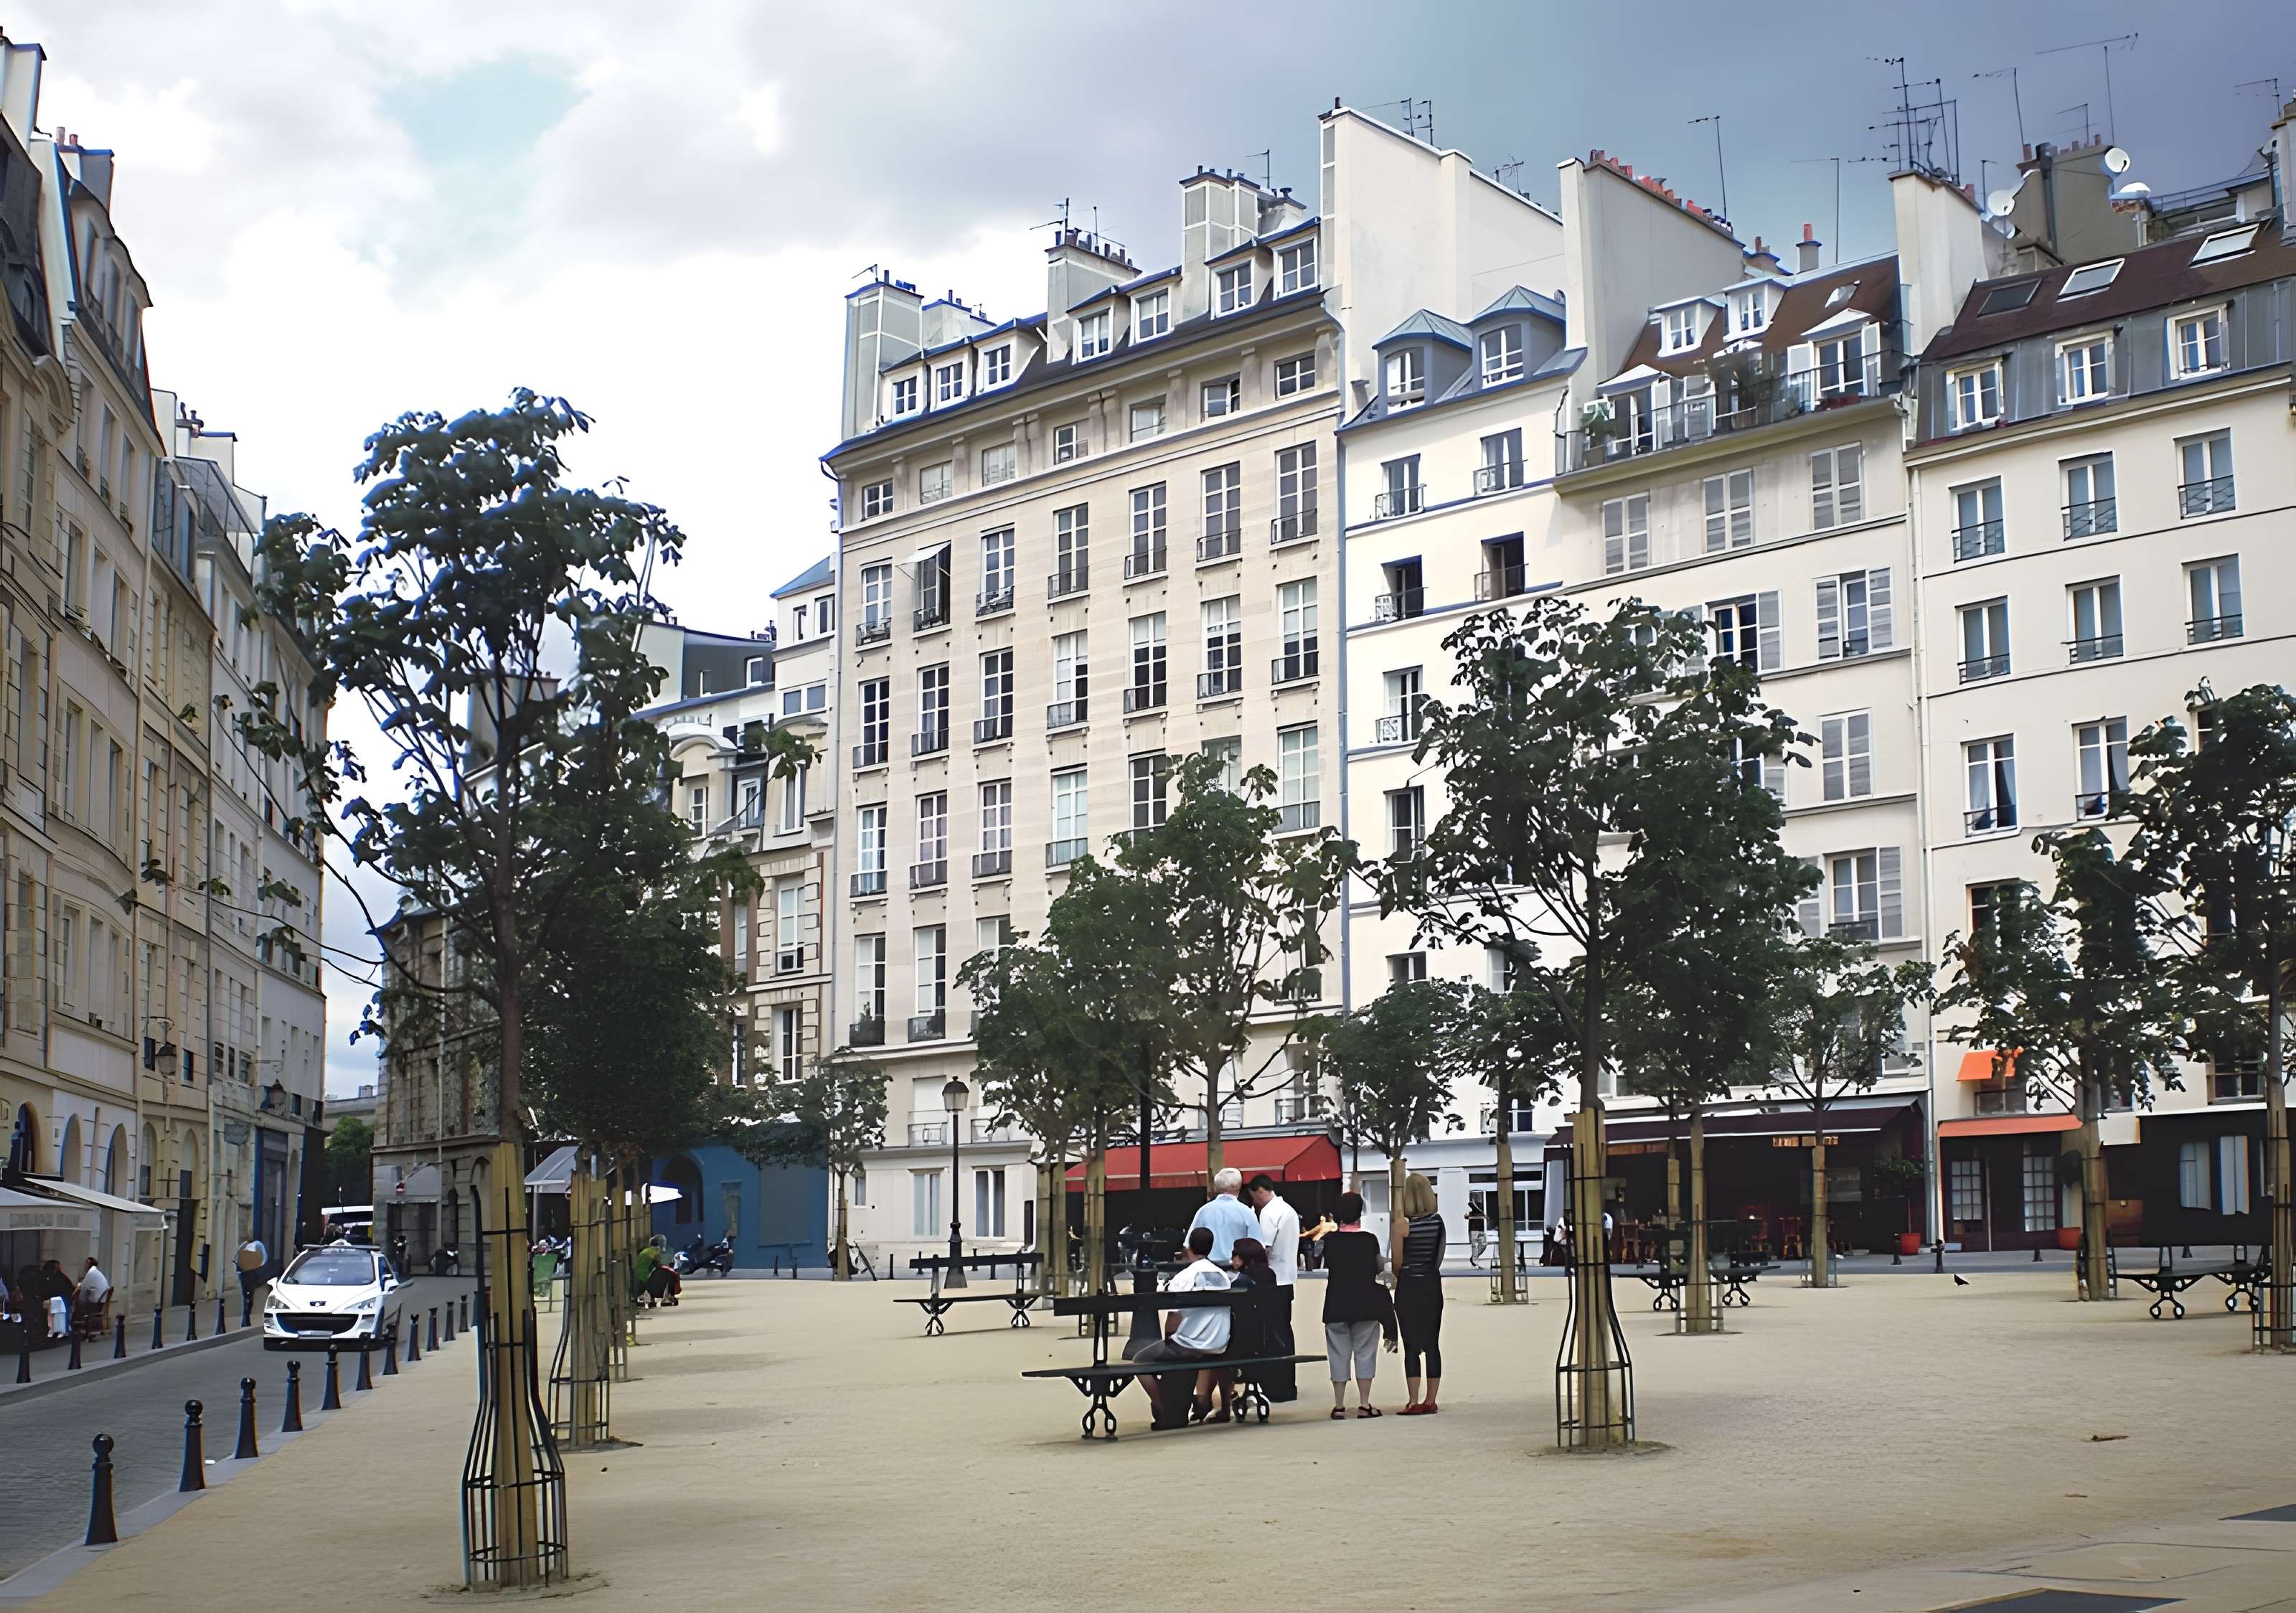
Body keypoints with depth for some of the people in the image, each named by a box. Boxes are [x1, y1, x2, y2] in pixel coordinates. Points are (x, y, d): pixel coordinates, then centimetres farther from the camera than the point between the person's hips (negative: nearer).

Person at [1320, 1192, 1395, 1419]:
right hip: (1366, 1305, -1)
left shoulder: (1330, 1239, -4)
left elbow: (1325, 1264, 8)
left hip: (1336, 1306, 1)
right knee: (1365, 1353, 7)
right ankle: (1364, 1405, 4)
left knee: (1339, 1354, 7)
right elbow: (1377, 1269, -1)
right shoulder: (1369, 1240, -6)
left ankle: (1339, 1406, 7)